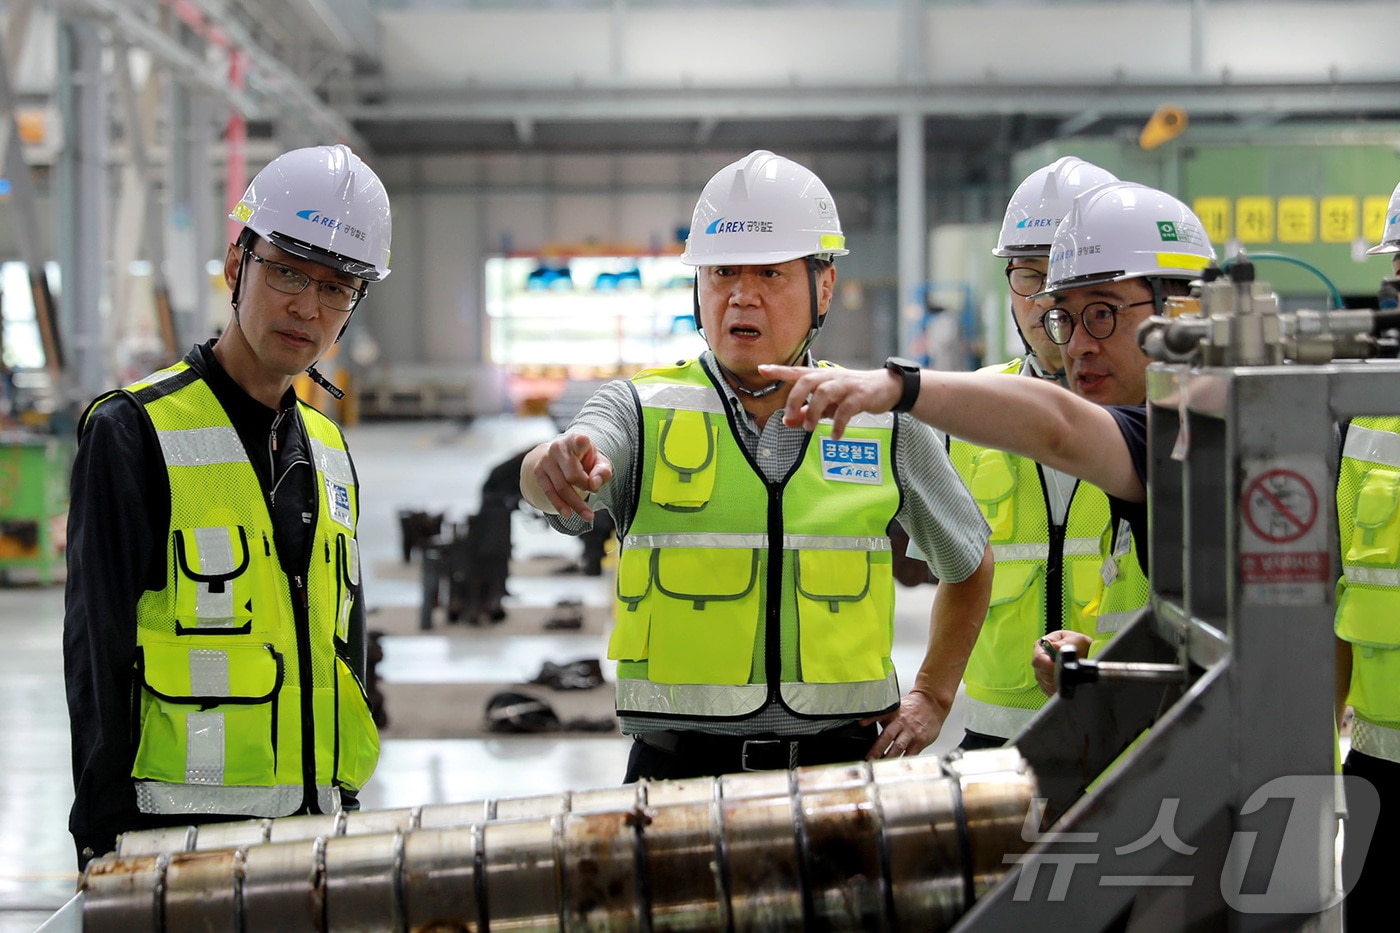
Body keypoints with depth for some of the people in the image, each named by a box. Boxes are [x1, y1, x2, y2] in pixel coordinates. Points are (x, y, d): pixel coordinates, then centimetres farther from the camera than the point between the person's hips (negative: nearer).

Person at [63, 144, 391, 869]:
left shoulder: (330, 452, 15)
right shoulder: (133, 433, -6)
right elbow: (97, 664, -9)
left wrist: (346, 818, 16)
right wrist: (106, 851, -12)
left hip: (316, 820, 6)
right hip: (181, 828, -6)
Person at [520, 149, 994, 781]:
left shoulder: (885, 424, 9)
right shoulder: (642, 411, 4)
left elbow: (970, 564, 24)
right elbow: (545, 481, -18)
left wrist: (932, 696, 16)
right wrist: (555, 468, -40)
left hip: (842, 759, 1)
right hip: (681, 764, -1)